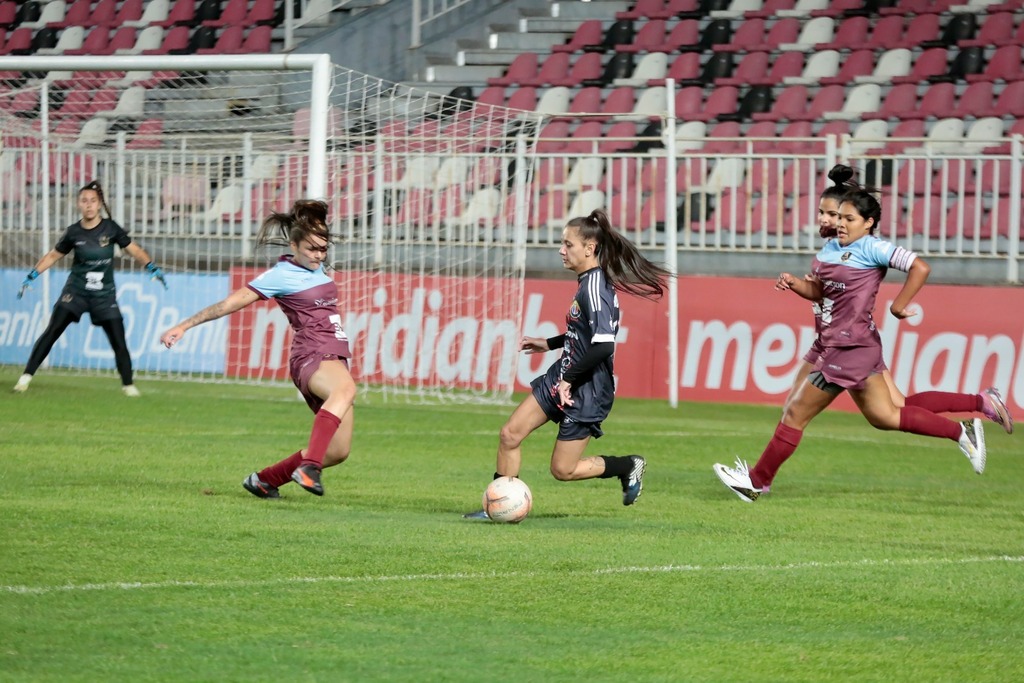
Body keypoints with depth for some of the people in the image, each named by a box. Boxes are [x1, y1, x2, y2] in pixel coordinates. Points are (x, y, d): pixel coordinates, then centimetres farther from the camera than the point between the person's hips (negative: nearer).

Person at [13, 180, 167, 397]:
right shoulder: (73, 232, -5)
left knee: (119, 341, -2)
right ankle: (26, 376, -10)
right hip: (76, 290, 0)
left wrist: (152, 268, -9)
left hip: (105, 295, 0)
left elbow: (134, 249, 3)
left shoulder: (110, 228, -6)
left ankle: (128, 385, 15)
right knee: (52, 332, -13)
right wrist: (31, 276, 1)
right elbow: (53, 256, 8)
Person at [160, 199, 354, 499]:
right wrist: (184, 326, -7)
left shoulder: (316, 268, 16)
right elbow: (232, 302, -6)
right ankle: (308, 466, -59)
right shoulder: (281, 275, -5)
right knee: (346, 388, -43)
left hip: (334, 359, 9)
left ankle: (263, 480, 17)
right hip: (311, 357, -8)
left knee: (338, 451, 1)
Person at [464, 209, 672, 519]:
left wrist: (569, 380, -22)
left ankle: (629, 466, 19)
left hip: (587, 391, -9)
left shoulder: (595, 287, -22)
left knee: (563, 469, 0)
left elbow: (603, 345, -30)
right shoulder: (587, 282, 8)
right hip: (561, 378, 9)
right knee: (510, 435, 3)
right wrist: (548, 344, 25)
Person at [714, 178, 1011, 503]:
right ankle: (962, 431, 20)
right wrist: (794, 283, 3)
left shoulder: (872, 248, -12)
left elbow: (920, 267, -18)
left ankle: (757, 481, 8)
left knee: (795, 413, -2)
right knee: (884, 417, 15)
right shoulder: (830, 249, 13)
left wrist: (898, 306, -19)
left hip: (850, 347, -10)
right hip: (834, 343, 10)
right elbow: (818, 290, 22)